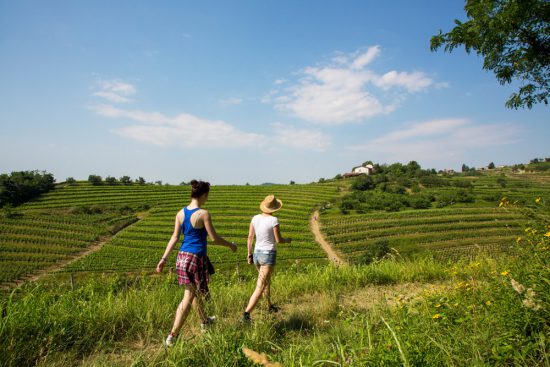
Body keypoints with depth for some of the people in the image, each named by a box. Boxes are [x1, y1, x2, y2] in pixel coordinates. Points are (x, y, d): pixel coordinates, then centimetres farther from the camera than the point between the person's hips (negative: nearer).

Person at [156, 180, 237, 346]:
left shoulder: (180, 213, 2)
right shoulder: (204, 214, -16)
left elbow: (174, 237, 2)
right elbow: (214, 239, -12)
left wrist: (164, 258, 5)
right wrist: (230, 245, 3)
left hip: (182, 256, 7)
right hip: (196, 257, -7)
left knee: (196, 291, 23)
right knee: (188, 297, 7)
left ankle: (204, 321, 45)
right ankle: (172, 336, 10)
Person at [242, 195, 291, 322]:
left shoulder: (255, 218, 0)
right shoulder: (274, 220, -16)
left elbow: (250, 237, 3)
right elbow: (278, 240, -12)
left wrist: (249, 254, 12)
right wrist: (288, 240, 11)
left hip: (257, 254, 7)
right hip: (268, 255, -7)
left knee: (267, 281, 28)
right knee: (260, 288, -7)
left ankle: (270, 306, 45)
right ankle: (246, 313, -18)